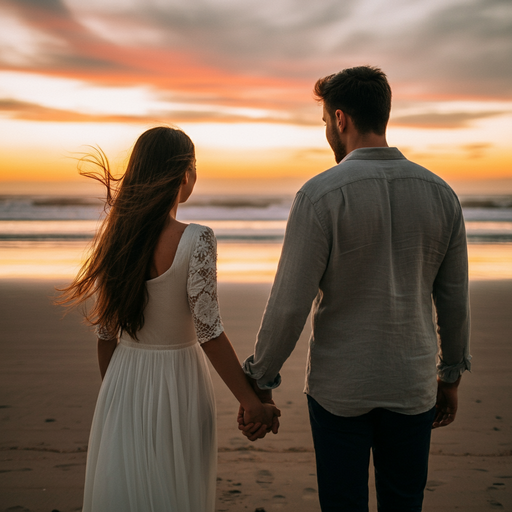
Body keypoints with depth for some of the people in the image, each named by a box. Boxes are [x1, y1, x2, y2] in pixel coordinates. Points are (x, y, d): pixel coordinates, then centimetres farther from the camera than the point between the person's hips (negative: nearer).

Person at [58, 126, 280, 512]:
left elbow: (106, 333, 3)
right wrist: (251, 402, -14)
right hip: (177, 381, -5)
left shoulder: (116, 236, -2)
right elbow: (208, 332, -20)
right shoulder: (197, 240, -17)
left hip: (123, 385, 5)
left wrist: (113, 392, 17)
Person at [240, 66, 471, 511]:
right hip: (412, 386, 4)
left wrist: (259, 384, -5)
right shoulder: (440, 193, -2)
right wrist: (450, 376, 17)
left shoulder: (320, 195, -16)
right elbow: (455, 301, 4)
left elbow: (290, 304, -16)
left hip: (340, 389, -3)